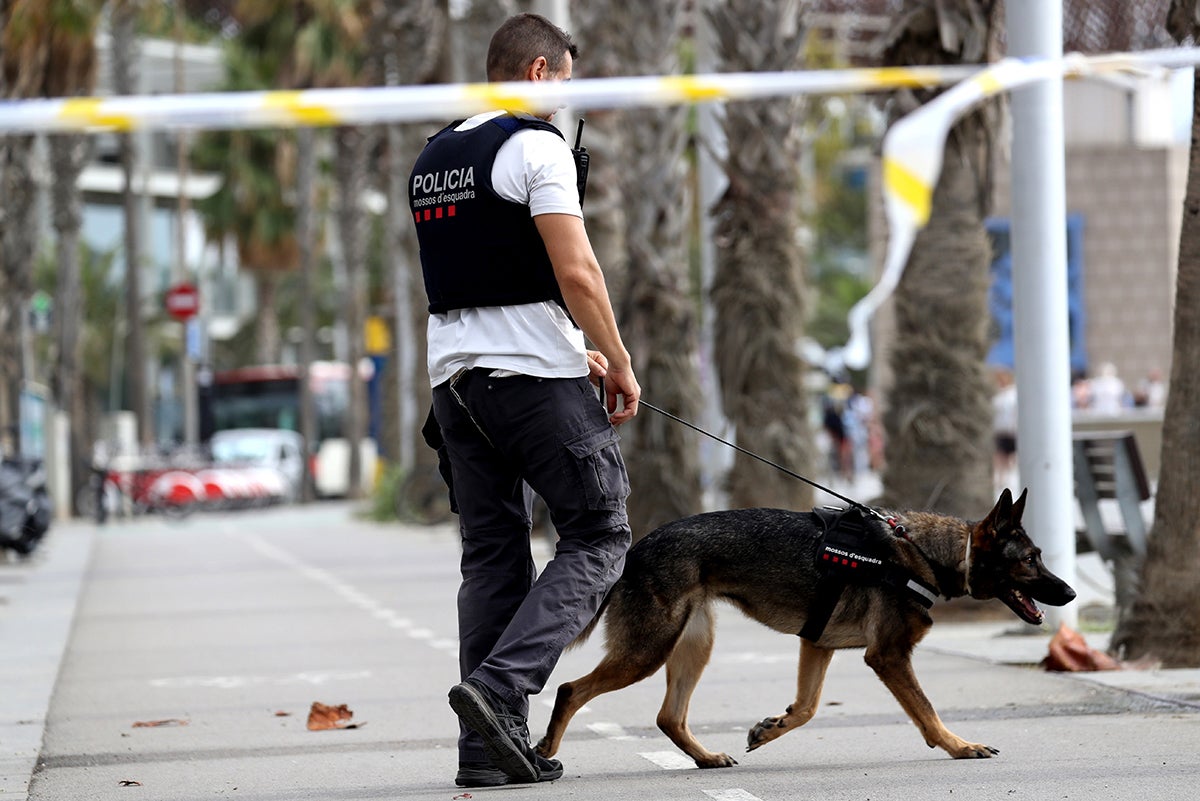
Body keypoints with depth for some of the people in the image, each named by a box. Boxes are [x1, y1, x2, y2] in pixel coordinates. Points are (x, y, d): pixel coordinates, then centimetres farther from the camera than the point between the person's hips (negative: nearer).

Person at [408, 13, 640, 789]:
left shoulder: (432, 159, 17)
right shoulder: (536, 146, -9)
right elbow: (576, 272, -17)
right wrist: (620, 365, -5)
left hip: (455, 374, 8)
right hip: (533, 376, -8)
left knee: (491, 553, 10)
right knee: (599, 535, 1)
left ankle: (489, 745, 6)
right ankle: (500, 684, -16)